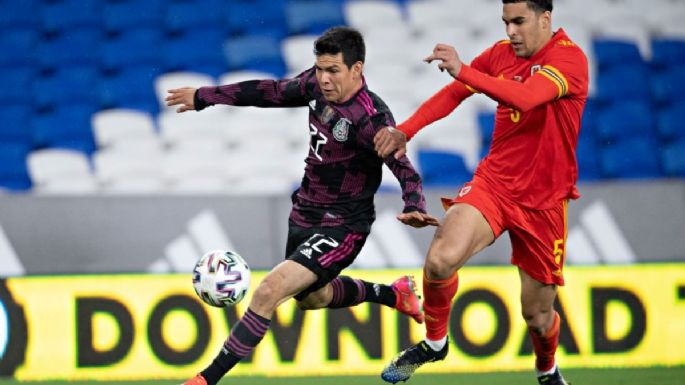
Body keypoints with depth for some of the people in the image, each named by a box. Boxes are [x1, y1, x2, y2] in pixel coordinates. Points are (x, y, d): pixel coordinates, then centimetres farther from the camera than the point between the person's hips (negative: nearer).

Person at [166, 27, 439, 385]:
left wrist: (415, 208, -54)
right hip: (305, 216, 9)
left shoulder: (371, 118, -27)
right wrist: (204, 96, 16)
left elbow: (405, 171, -33)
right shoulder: (318, 84, -6)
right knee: (310, 298, 31)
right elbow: (273, 92, 10)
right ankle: (392, 293, 53)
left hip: (341, 228, -9)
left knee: (269, 291, -22)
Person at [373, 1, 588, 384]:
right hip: (493, 181, 3)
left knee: (537, 314, 7)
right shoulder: (501, 54, 3)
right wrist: (405, 131, -3)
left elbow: (524, 97, -33)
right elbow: (452, 93, 12)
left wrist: (463, 70, -41)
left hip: (543, 201, -3)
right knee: (441, 259, -26)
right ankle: (434, 342, 1)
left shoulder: (570, 58, -15)